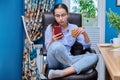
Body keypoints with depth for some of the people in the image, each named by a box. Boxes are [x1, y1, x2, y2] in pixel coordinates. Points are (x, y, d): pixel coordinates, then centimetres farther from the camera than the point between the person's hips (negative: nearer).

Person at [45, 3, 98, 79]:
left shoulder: (74, 27, 10)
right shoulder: (50, 28, 4)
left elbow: (87, 45, 5)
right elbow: (48, 49, 0)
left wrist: (84, 33, -14)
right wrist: (52, 41, -20)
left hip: (68, 60, 4)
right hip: (54, 61, -3)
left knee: (94, 57, -22)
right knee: (57, 45, -37)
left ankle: (61, 73, -35)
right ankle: (77, 66, -15)